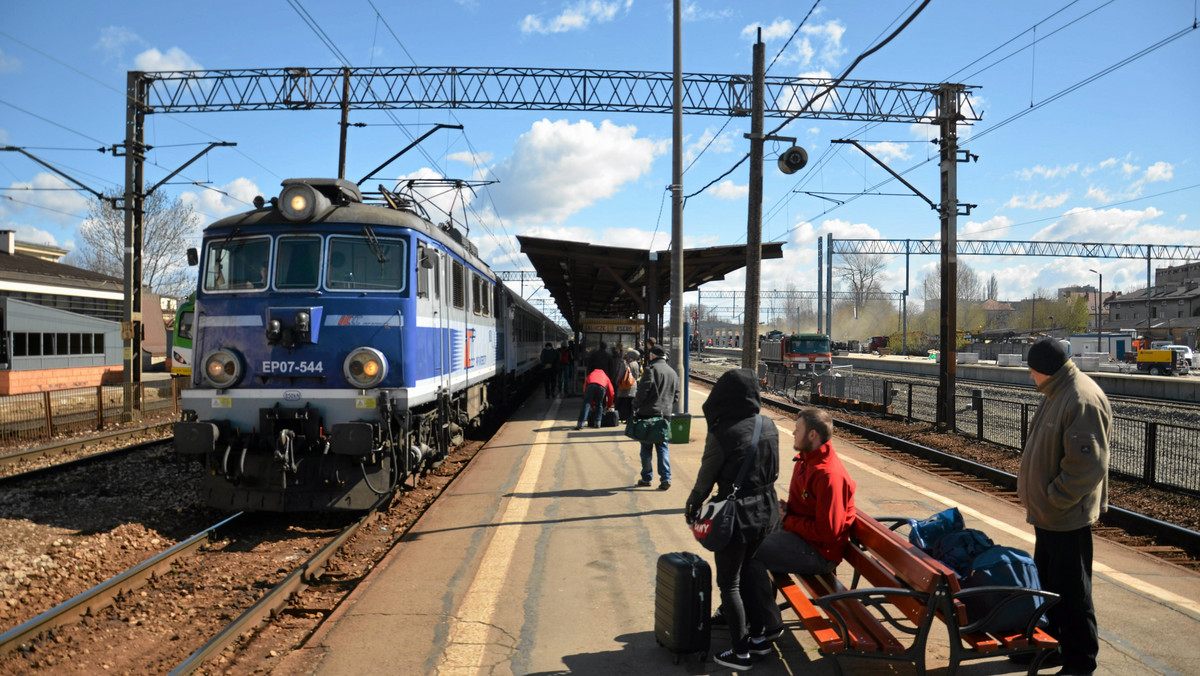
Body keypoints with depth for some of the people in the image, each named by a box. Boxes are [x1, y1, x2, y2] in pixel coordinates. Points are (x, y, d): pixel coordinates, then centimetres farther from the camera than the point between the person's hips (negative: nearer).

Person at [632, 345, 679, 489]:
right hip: (665, 414, 5)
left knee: (646, 447, 5)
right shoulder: (673, 373, 15)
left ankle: (646, 477, 12)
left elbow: (643, 391, -14)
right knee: (662, 447, 8)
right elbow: (676, 396, 17)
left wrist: (635, 406, -4)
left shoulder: (651, 369, -7)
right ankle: (665, 477, -3)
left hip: (648, 413, -5)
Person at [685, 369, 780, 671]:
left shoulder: (721, 434, -21)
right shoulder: (769, 426, -4)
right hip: (766, 511, 6)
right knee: (749, 567, 26)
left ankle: (740, 652, 19)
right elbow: (773, 471, 7)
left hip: (736, 515, -6)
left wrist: (692, 508, 7)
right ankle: (764, 629, 31)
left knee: (730, 583, 11)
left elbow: (705, 479, -10)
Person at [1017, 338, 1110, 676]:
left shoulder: (1083, 400, -22)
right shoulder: (1056, 394, 11)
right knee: (1046, 583, 20)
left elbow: (1087, 464, -26)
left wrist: (1055, 498, -18)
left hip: (1067, 517, -10)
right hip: (1048, 512, 10)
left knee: (1070, 591, 0)